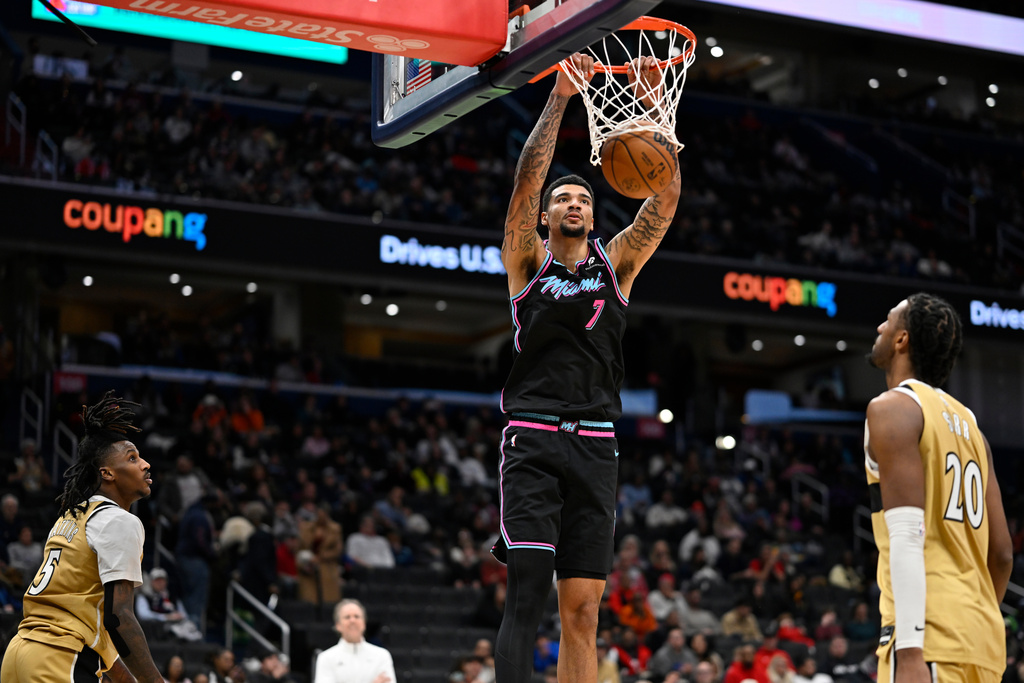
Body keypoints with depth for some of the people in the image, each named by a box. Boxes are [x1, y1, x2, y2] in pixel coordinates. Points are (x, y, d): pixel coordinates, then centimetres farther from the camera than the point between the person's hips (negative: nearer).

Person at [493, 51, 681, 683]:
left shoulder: (616, 262, 15)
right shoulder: (528, 261, 9)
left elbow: (666, 197, 3)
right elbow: (526, 183, -7)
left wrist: (654, 106, -6)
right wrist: (560, 99, -14)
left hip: (595, 444, 3)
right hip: (532, 440, -3)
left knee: (583, 607, 1)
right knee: (530, 588, -14)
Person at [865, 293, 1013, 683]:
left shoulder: (893, 407, -3)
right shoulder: (968, 423, 21)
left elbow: (906, 535, -15)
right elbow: (1002, 553, 20)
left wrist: (909, 649, -21)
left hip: (931, 634, -8)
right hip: (983, 635, 8)